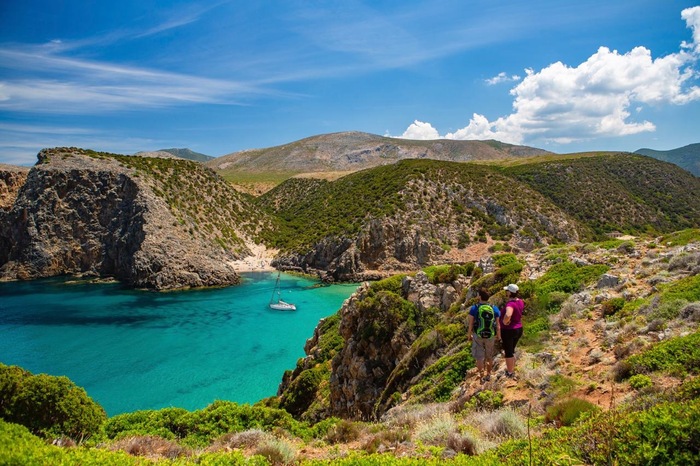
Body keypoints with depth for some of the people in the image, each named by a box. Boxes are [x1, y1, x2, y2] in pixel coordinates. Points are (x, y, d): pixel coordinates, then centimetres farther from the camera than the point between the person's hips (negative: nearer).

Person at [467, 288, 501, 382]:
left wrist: (469, 335, 5)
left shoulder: (474, 308, -12)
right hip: (490, 336, 2)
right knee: (489, 356, 20)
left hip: (478, 335, -2)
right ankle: (488, 375, 29)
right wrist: (499, 335, 14)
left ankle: (481, 376, 14)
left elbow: (470, 324, -9)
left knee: (479, 356, 9)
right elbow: (498, 324, -1)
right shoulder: (494, 308, -6)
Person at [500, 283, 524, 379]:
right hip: (518, 329, 8)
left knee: (508, 353, 7)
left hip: (508, 331, -8)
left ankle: (510, 373, 19)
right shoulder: (520, 301, -2)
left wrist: (505, 322, -27)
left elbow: (508, 315, -48)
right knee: (511, 351, 24)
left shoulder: (510, 304, -28)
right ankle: (512, 370, 37)